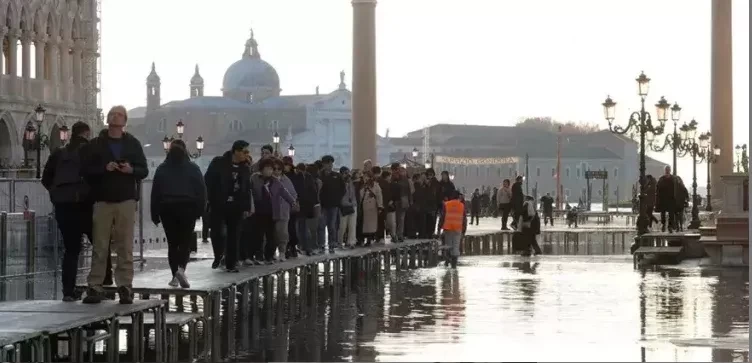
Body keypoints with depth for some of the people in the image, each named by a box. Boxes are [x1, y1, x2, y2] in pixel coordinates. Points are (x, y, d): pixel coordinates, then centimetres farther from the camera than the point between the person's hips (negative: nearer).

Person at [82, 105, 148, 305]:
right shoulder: (97, 144, 8)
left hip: (126, 201, 1)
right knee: (99, 247, -2)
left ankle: (125, 287, 1)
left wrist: (132, 170, -11)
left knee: (126, 247, -2)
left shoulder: (132, 143, 11)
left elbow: (144, 170, 10)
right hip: (103, 201, -1)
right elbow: (88, 170, 3)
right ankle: (95, 287, 0)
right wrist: (105, 168, -15)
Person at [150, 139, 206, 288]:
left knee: (172, 243, 7)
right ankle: (181, 268, -22)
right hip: (188, 209, -1)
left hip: (167, 210, 1)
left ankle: (175, 276, 6)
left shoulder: (161, 169, 3)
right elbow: (201, 191, -2)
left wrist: (155, 214, 7)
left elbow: (155, 192, 3)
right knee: (185, 241, 1)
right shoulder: (193, 169, 0)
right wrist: (200, 210, 4)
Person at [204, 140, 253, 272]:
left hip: (236, 207, 4)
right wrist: (210, 199, -11)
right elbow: (208, 181, -5)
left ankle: (230, 264, 11)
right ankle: (218, 256, 16)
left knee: (233, 236, 4)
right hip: (218, 205, -4)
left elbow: (247, 189, 12)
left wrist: (247, 207, 7)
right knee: (217, 231, -10)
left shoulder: (245, 168, 7)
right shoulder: (218, 163, -5)